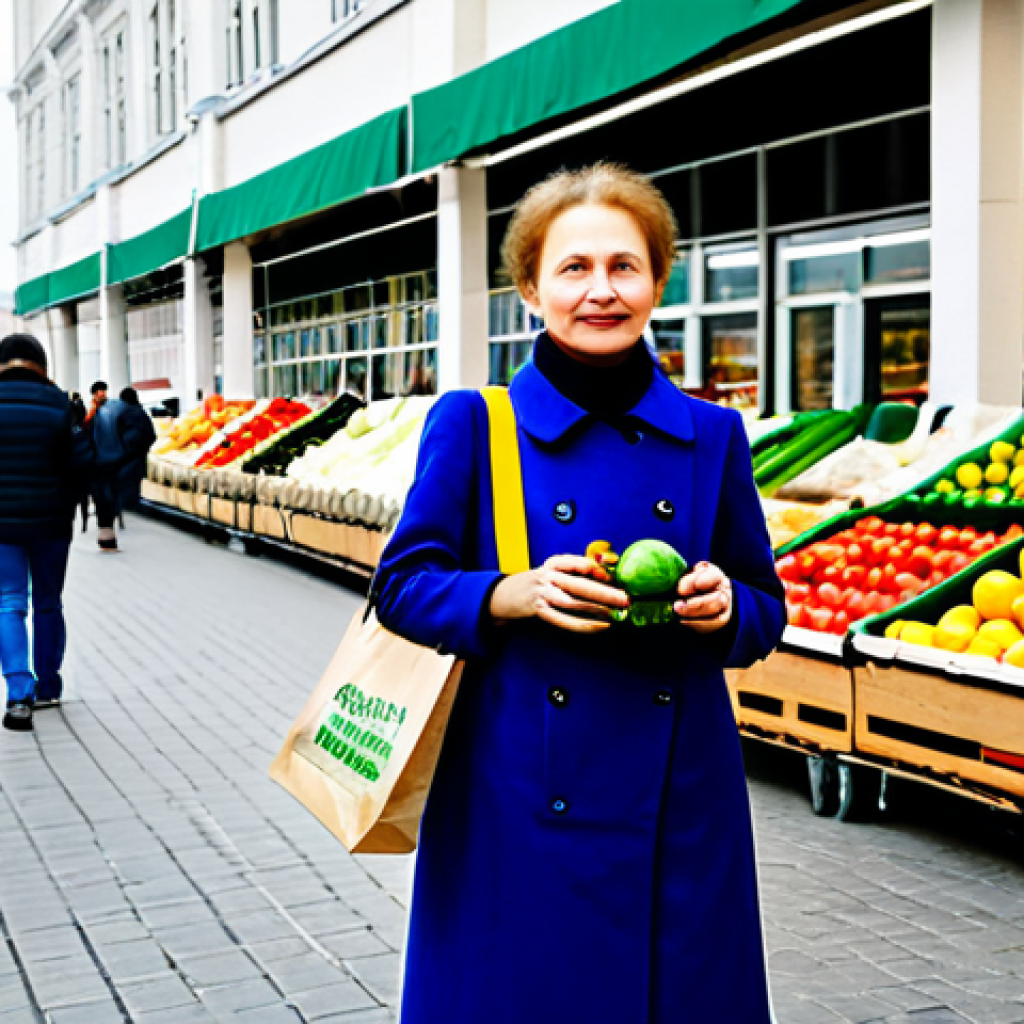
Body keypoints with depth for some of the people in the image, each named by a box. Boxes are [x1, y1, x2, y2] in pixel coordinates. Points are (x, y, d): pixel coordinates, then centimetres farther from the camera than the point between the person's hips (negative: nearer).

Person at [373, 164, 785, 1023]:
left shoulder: (711, 436, 5)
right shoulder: (473, 424, -2)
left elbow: (765, 606, 11)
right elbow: (403, 586, -2)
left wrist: (722, 607, -12)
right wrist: (514, 596, -19)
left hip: (679, 805, 3)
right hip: (518, 800, -2)